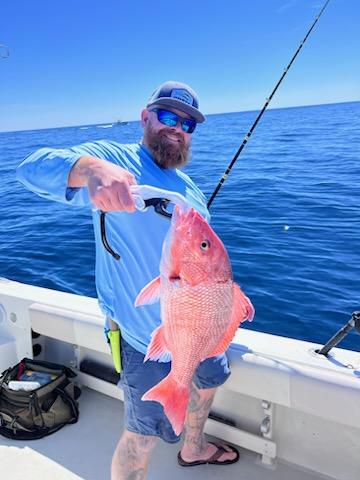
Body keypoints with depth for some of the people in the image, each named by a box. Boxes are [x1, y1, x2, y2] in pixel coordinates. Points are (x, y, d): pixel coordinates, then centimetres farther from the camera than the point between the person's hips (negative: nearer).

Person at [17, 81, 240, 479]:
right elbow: (33, 167, -33)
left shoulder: (190, 189, 9)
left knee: (209, 381, 30)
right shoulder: (114, 159, -15)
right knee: (143, 437, 6)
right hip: (149, 339, -8)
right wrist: (91, 169, -53)